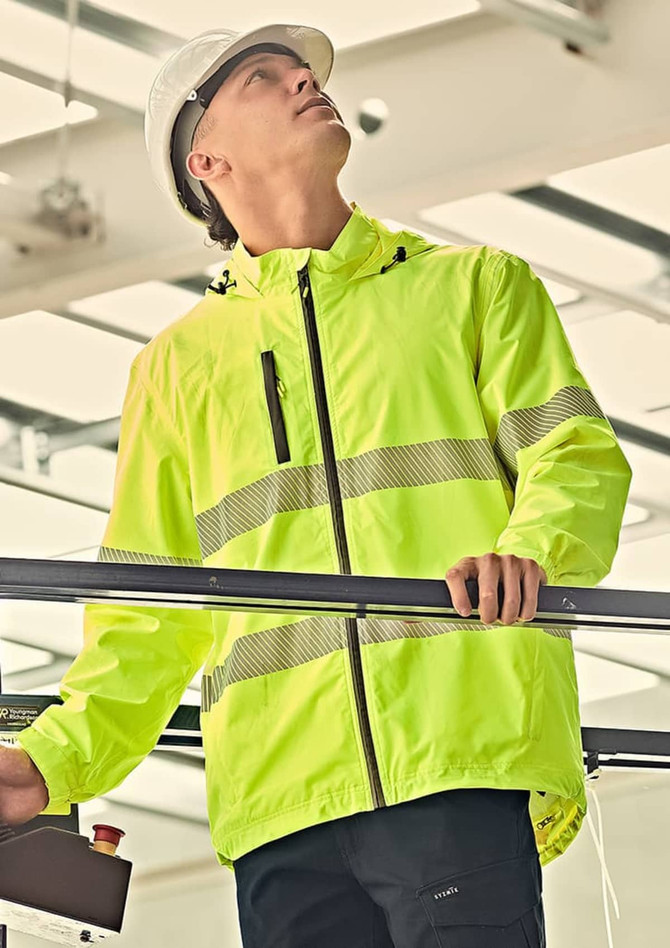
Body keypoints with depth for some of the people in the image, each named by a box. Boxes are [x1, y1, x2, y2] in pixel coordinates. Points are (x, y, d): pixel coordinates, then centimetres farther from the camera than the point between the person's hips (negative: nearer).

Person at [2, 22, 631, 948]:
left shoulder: (478, 284, 20)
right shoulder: (178, 361, 24)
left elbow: (578, 455, 6)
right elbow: (152, 615, 21)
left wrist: (531, 547, -18)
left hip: (467, 762, -2)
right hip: (283, 793, 2)